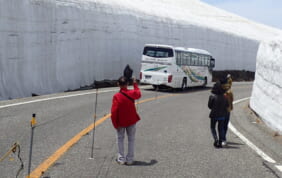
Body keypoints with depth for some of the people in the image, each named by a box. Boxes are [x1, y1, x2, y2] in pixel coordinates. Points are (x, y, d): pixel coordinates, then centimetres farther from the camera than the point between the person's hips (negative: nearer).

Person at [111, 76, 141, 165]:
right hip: (131, 121, 2)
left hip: (121, 122, -2)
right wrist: (135, 84, 28)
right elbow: (138, 94, 15)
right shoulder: (132, 93, -11)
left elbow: (114, 111, -18)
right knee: (131, 139, 13)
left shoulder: (116, 96, -19)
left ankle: (121, 159, 14)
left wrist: (115, 123, -7)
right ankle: (130, 159, 15)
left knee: (120, 139, 14)